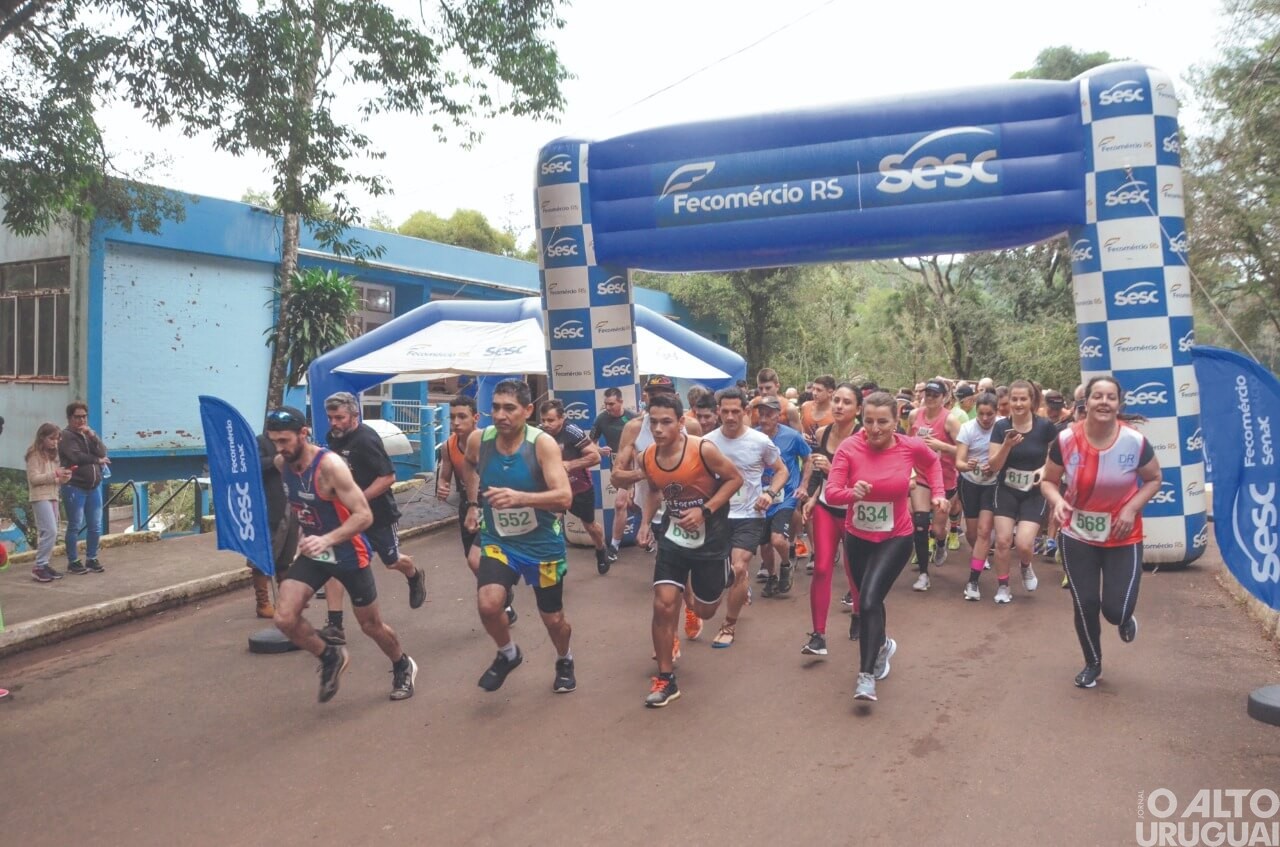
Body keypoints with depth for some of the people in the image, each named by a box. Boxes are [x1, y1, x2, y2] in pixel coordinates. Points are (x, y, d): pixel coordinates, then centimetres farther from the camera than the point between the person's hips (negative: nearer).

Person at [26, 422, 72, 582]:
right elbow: (34, 478, -14)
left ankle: (46, 565, 11)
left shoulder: (52, 455, 17)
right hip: (40, 497, -8)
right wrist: (54, 475, -20)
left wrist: (64, 477, -4)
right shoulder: (34, 455, -6)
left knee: (49, 533, 7)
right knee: (50, 531, -14)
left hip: (52, 496, 8)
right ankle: (39, 567, -9)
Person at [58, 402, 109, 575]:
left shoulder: (89, 434, 15)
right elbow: (77, 456, -19)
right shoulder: (66, 436, -6)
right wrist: (97, 460, -5)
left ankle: (91, 559, 19)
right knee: (75, 526, -1)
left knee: (96, 526, 8)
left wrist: (92, 435, -11)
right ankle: (73, 562, 8)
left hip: (94, 486, 6)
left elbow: (103, 452, 0)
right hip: (74, 487, -6)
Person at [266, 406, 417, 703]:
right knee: (284, 618, -13)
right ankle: (331, 657, 15)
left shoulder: (330, 465, -28)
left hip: (348, 554, -5)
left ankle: (403, 667, 40)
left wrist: (328, 539, -44)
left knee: (371, 626, 10)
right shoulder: (281, 464, -6)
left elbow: (364, 516, -31)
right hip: (313, 552, 6)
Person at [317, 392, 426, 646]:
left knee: (392, 561, 15)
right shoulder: (334, 438, -1)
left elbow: (388, 477, -26)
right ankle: (334, 626, -6)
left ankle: (415, 577, 51)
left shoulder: (366, 440, -23)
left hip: (378, 512, -5)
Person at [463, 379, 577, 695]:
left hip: (543, 544, -2)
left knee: (553, 617, 12)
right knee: (488, 604, -22)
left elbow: (564, 498, -34)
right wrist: (473, 504, 12)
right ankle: (508, 653, 12)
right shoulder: (478, 440, -11)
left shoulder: (543, 444, -23)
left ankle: (564, 661, 47)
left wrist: (520, 497, -48)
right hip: (498, 541, 2)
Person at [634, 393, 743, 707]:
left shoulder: (703, 449, -24)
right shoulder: (647, 458, -9)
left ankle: (691, 603, 51)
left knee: (706, 611, 11)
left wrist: (705, 511, -23)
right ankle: (665, 678, 5)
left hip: (710, 538, -2)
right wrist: (647, 520, -4)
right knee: (663, 604, -11)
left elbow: (735, 478, -13)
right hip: (673, 535, 3)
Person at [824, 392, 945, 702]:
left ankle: (866, 676, -11)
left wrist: (938, 493, 2)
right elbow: (830, 492, -21)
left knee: (869, 599, -20)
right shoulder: (849, 447, -16)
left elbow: (933, 462, 11)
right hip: (857, 537, 3)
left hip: (895, 538, -2)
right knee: (868, 600, 20)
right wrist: (852, 492, -41)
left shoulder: (911, 446, -13)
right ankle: (883, 645, 52)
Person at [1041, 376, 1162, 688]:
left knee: (1115, 610, -6)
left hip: (1123, 537, -1)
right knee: (1085, 605, 6)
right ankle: (1092, 664, 33)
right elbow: (1047, 481, -2)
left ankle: (1125, 619, 36)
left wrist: (1132, 509, -14)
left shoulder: (1135, 441, -15)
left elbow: (1154, 479, 1)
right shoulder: (1066, 440, -14)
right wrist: (1057, 500, -24)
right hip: (1078, 536, 1)